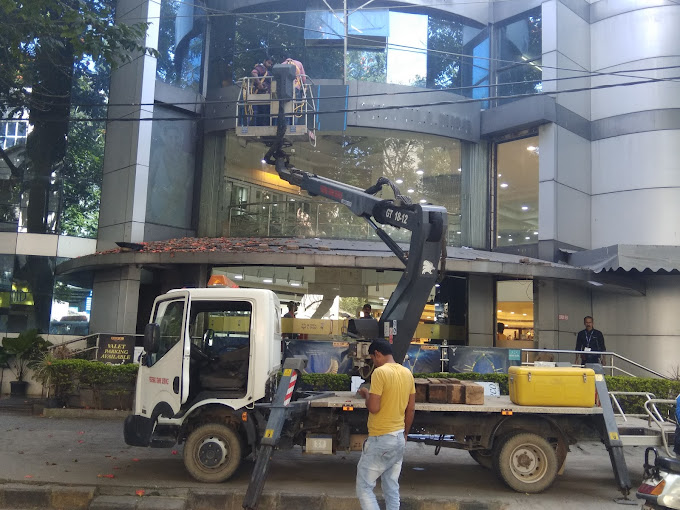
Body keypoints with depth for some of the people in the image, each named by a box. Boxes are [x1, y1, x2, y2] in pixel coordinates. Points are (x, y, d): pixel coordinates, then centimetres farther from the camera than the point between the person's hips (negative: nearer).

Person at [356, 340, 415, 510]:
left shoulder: (380, 372, -17)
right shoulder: (407, 373, 7)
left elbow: (374, 408, -21)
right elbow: (411, 409, 12)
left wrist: (366, 395, -1)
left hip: (381, 439, -8)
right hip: (399, 438, 8)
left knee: (364, 488, 1)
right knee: (392, 489, 15)